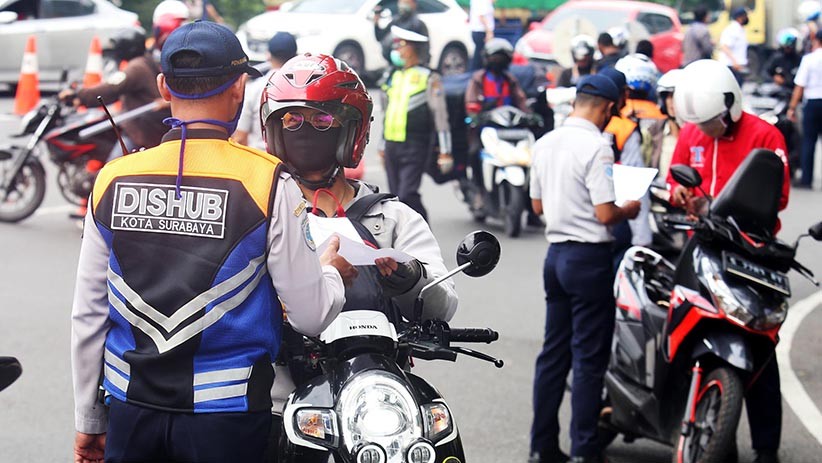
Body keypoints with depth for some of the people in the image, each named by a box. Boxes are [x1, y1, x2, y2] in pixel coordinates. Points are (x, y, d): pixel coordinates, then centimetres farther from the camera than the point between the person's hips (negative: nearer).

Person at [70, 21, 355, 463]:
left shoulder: (112, 179, 0)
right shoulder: (269, 182, -10)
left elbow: (88, 315, 6)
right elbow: (310, 315, -7)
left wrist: (89, 420, 17)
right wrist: (332, 270, 15)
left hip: (131, 410, 3)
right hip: (225, 411, -3)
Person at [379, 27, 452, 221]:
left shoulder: (429, 78, -4)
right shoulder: (394, 77, 17)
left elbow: (440, 115, -7)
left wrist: (445, 151, -11)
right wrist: (383, 146, 24)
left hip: (415, 147, -7)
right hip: (392, 145, 7)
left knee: (407, 195, -18)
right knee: (395, 196, 7)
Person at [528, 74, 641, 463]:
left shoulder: (545, 143, 7)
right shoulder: (597, 147, -17)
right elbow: (605, 214, -19)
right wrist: (630, 210, 0)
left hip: (556, 252, 8)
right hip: (589, 256, -7)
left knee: (553, 353, 13)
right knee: (589, 358, -1)